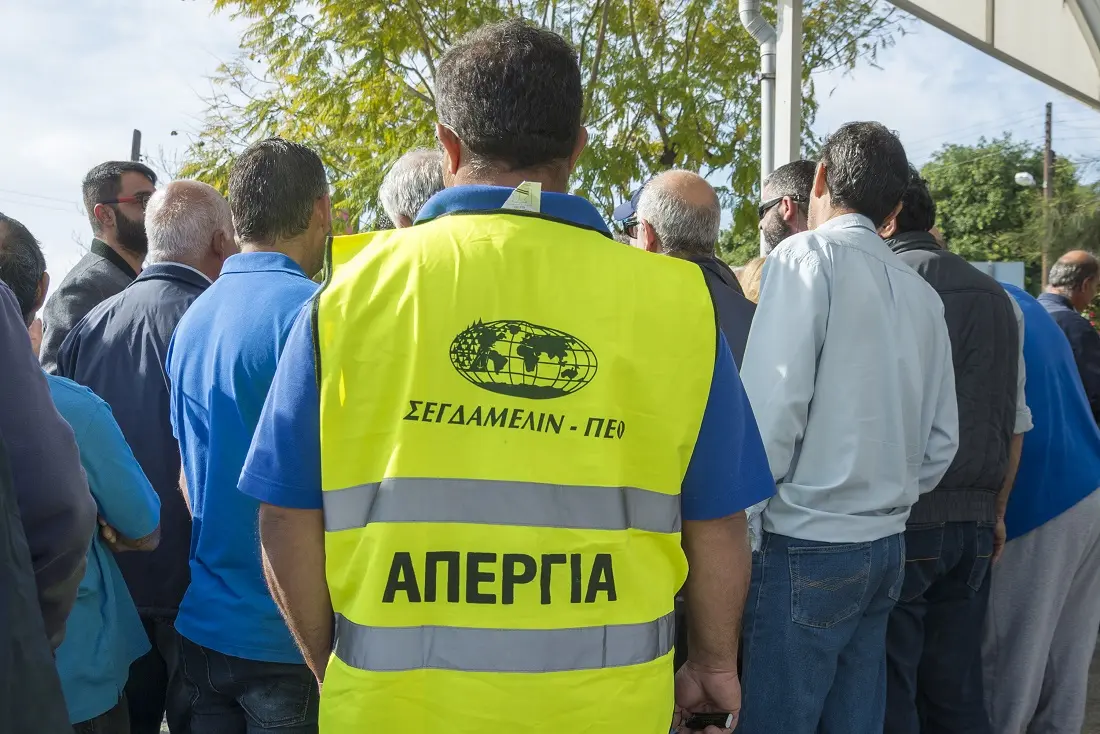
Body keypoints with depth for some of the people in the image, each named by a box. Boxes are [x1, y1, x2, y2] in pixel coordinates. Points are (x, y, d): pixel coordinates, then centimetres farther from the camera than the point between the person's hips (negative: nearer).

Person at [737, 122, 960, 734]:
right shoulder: (923, 294, 11)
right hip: (886, 547, 7)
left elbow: (771, 407, -16)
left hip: (807, 548, -7)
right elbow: (942, 439, 12)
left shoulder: (807, 257, -8)